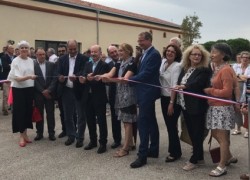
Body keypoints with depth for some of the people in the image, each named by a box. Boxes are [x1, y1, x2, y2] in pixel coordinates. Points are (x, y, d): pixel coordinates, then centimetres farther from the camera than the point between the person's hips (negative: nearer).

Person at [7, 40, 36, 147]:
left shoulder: (31, 61, 6)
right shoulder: (15, 61, -8)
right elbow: (17, 78, -16)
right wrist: (29, 77, -31)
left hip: (30, 89, 5)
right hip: (19, 89, -4)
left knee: (28, 111, 9)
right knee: (20, 111, 0)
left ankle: (25, 134, 22)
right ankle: (21, 136, 10)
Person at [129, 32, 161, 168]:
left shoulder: (154, 54, -15)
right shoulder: (145, 53, 15)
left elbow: (146, 74, -22)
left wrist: (129, 79, -17)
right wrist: (130, 79, 4)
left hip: (147, 92, -10)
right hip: (145, 92, 10)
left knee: (143, 122, -9)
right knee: (151, 121, 14)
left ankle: (142, 155, -3)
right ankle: (153, 150, 24)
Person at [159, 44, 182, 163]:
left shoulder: (177, 66, -14)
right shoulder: (163, 62, 5)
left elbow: (174, 86, -18)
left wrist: (171, 103, -19)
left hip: (172, 99, -6)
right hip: (163, 97, 6)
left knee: (172, 126, 1)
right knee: (168, 125, 13)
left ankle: (175, 152, 16)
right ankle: (173, 149, 27)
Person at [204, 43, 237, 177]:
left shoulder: (226, 70, -16)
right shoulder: (216, 68, 11)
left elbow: (227, 92, -20)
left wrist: (209, 91, -12)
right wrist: (209, 91, 3)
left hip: (222, 108, -9)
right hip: (214, 107, 9)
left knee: (222, 137, 1)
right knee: (215, 134, 18)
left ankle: (222, 166, 13)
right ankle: (229, 157, 36)